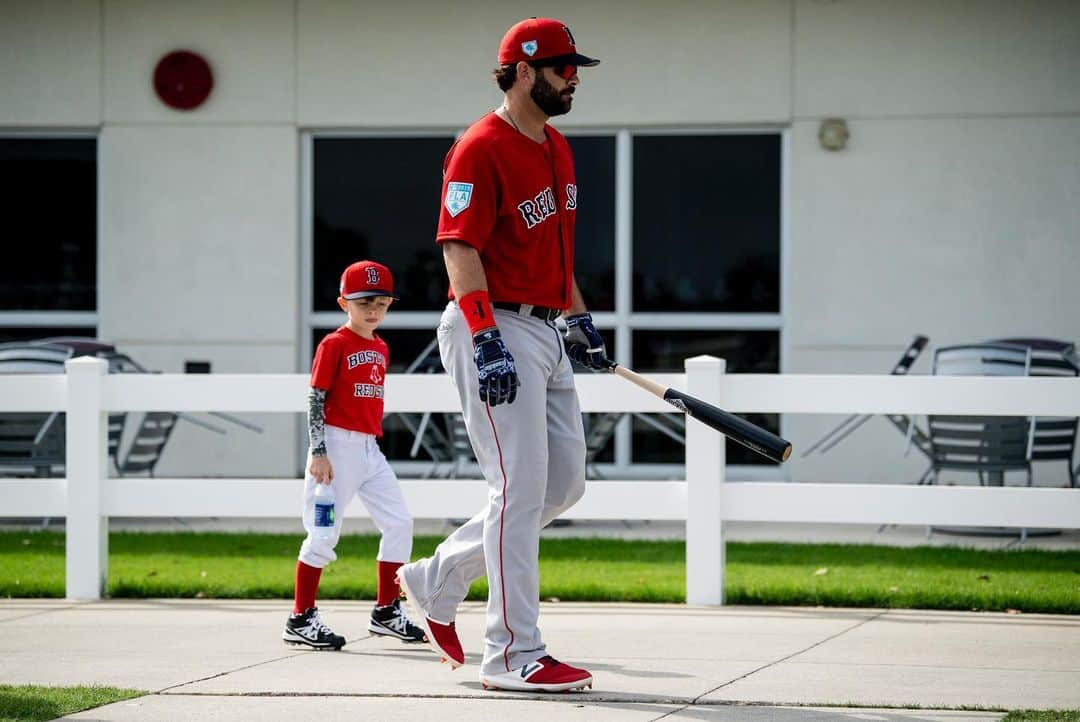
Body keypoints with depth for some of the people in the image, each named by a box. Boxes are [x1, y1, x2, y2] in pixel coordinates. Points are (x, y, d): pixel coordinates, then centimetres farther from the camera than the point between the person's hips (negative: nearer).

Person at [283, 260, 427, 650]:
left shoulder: (381, 348, 13)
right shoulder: (334, 345, -8)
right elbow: (315, 400, -11)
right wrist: (318, 453, -18)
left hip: (370, 449, 8)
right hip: (338, 445, -8)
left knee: (399, 523, 5)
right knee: (324, 533, -6)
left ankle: (386, 612, 14)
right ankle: (300, 620, 0)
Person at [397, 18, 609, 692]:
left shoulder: (557, 148, 16)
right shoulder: (481, 149, -13)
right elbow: (461, 250, -19)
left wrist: (581, 318, 22)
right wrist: (487, 343, -25)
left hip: (547, 333, 10)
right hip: (497, 328, -10)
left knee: (565, 482, 11)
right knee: (522, 487, -10)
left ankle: (437, 582, 23)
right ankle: (513, 655, -5)